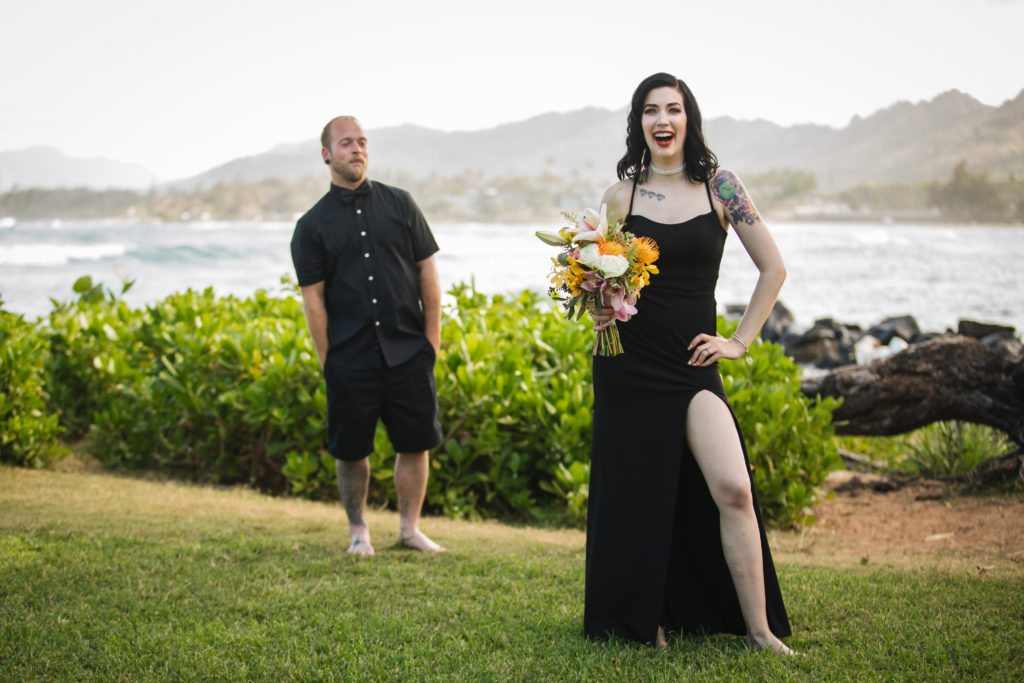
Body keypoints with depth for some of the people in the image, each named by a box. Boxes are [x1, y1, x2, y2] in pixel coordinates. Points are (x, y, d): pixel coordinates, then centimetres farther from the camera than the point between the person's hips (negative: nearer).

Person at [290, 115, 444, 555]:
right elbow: (313, 299, 0)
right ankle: (359, 532, 21)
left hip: (408, 351, 1)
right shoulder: (312, 225, 3)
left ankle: (410, 527, 18)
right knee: (351, 450, 4)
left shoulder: (399, 204, 8)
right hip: (351, 358, -1)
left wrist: (432, 338, 3)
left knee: (415, 442, 3)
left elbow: (427, 273, 9)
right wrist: (329, 362, -5)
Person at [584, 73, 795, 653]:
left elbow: (773, 268, 6)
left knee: (732, 490, -14)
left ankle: (760, 630, -5)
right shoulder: (621, 195, 4)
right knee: (638, 496, 4)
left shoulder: (719, 186, 0)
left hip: (694, 365, -1)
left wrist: (741, 341, 1)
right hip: (629, 366, 1)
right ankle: (646, 622, 21)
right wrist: (600, 310, -7)